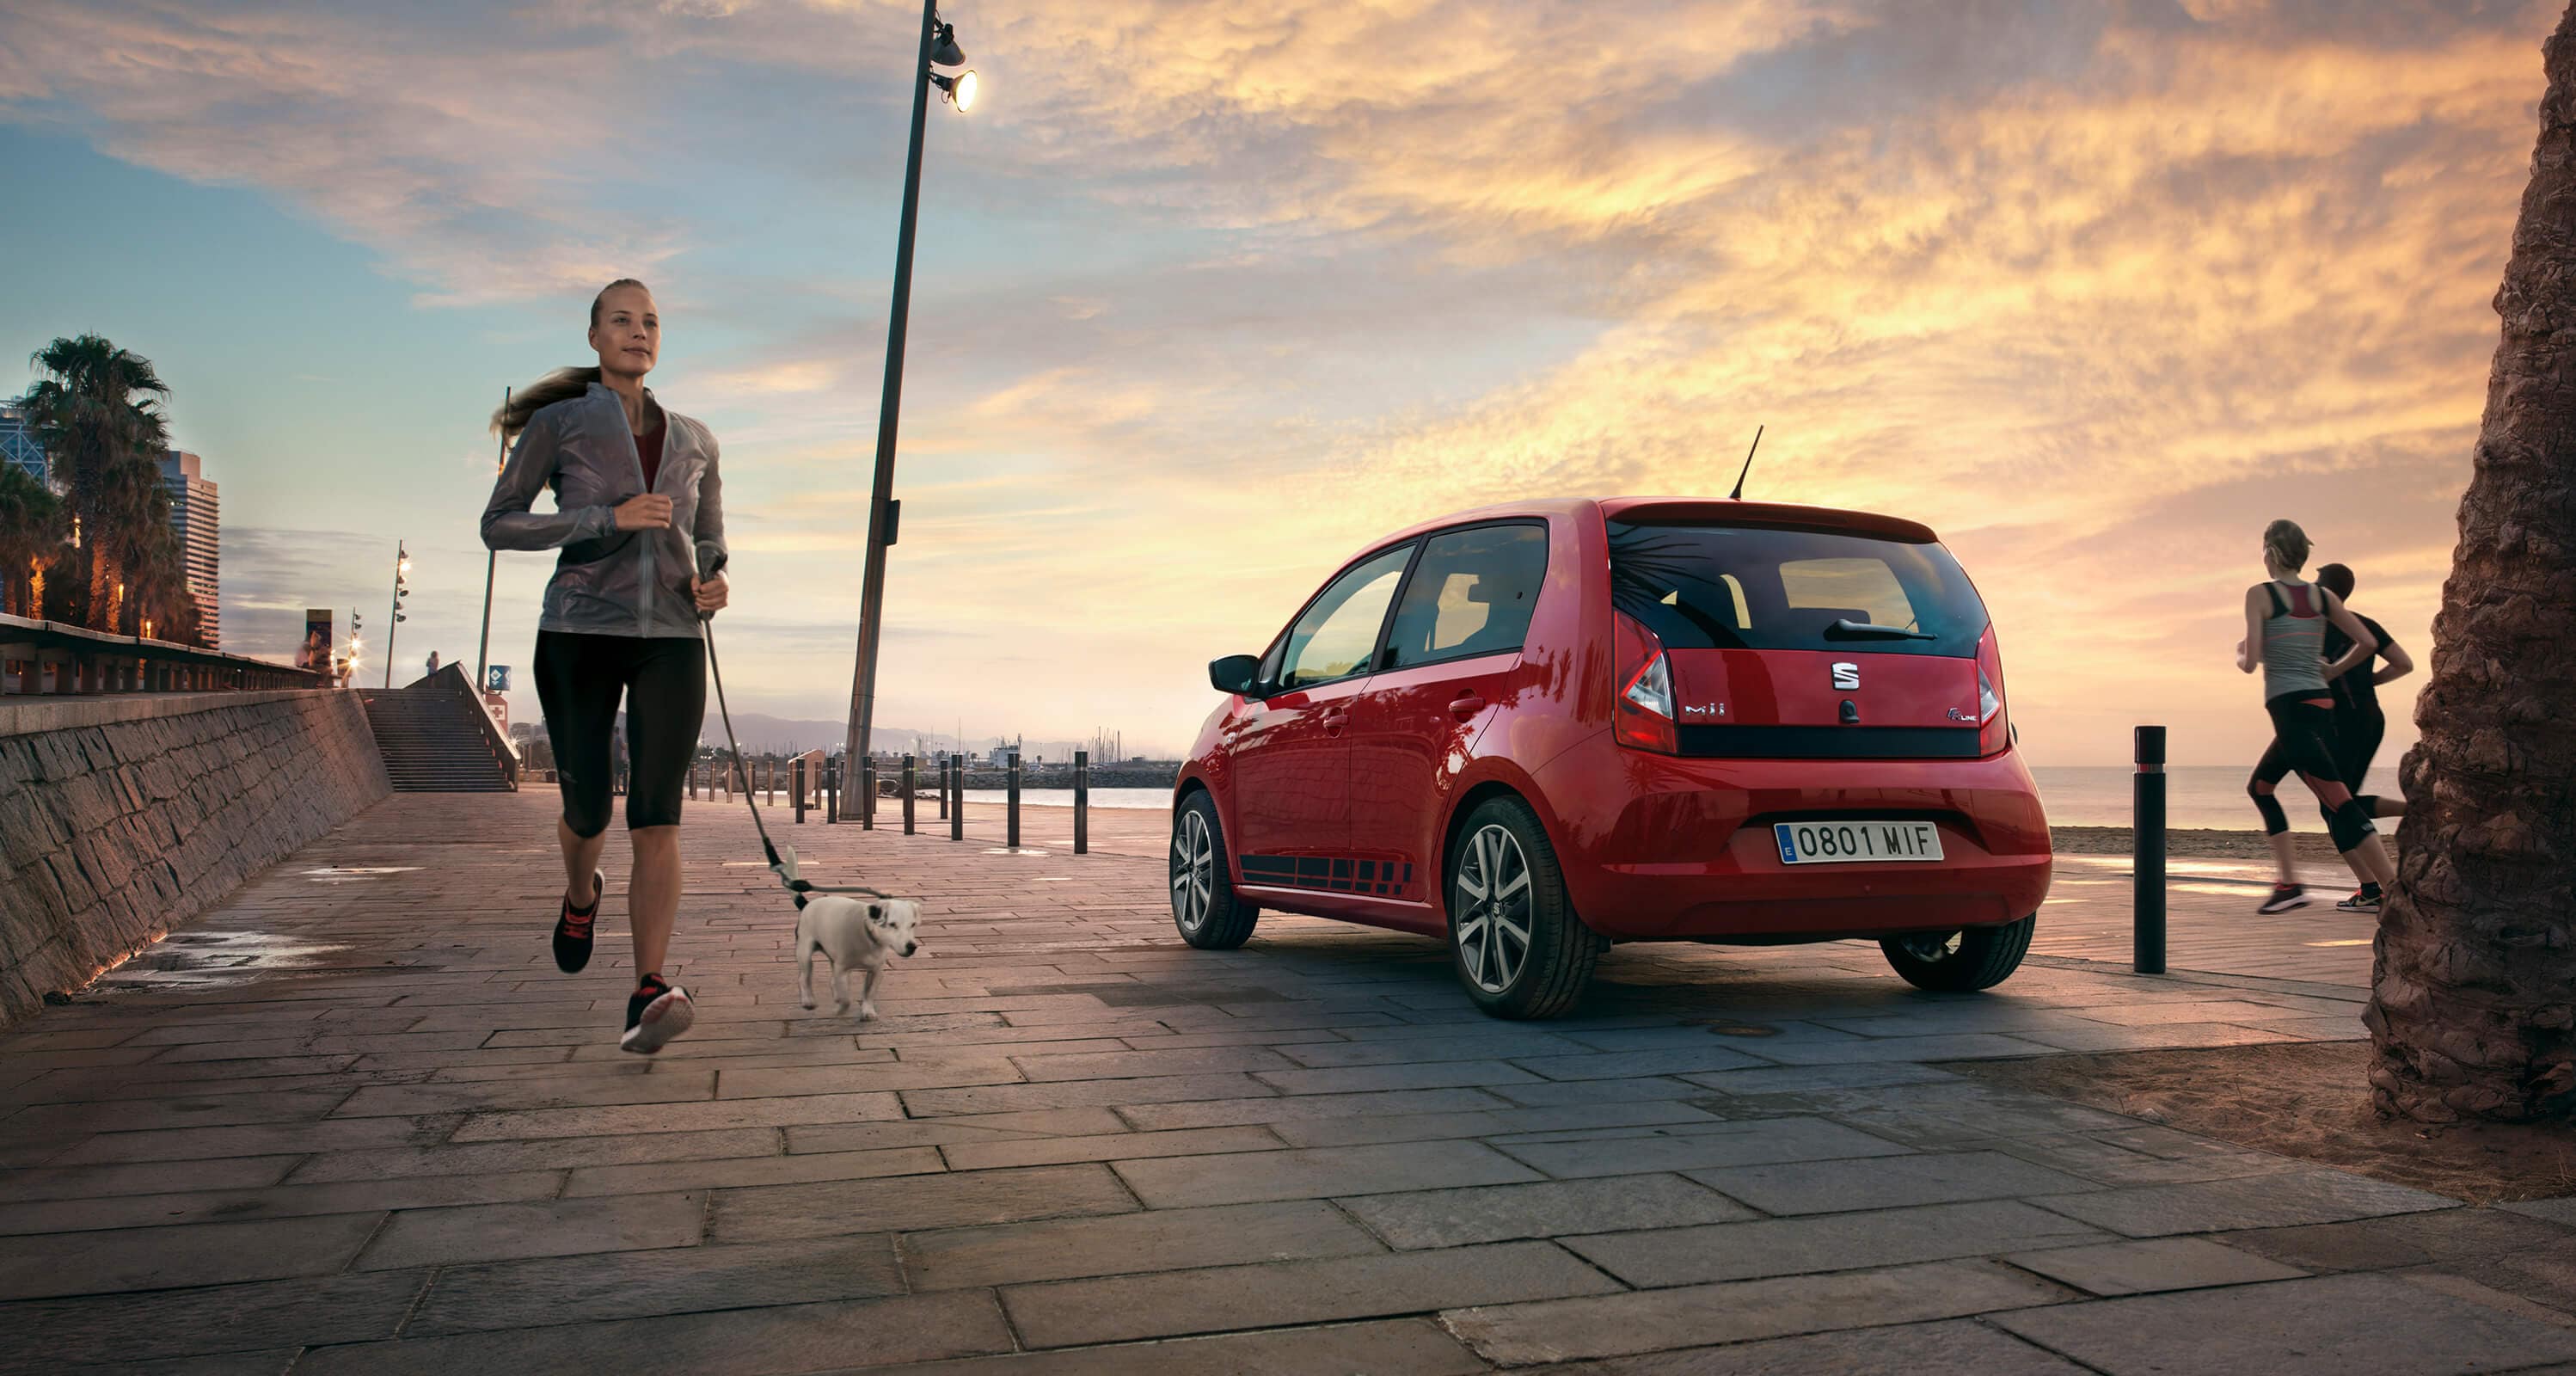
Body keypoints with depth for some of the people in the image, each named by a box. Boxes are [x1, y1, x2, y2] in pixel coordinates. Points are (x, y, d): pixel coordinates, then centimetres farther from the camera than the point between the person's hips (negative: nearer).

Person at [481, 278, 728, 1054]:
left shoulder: (694, 440, 15)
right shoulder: (557, 423, 5)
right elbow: (498, 525, 0)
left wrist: (712, 582, 1)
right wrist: (610, 517, -13)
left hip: (671, 639, 1)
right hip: (580, 633, -1)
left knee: (657, 817, -14)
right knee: (587, 809, 6)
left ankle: (649, 996, -22)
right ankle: (581, 894, 43)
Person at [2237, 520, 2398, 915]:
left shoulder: (2259, 594, -6)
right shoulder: (2322, 597, 11)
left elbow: (2250, 663, -12)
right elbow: (2367, 642, 6)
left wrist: (2239, 656, 10)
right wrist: (2333, 670, 21)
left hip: (2290, 710, -7)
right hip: (2321, 706, 7)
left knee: (2339, 802, -10)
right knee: (2259, 786, 18)